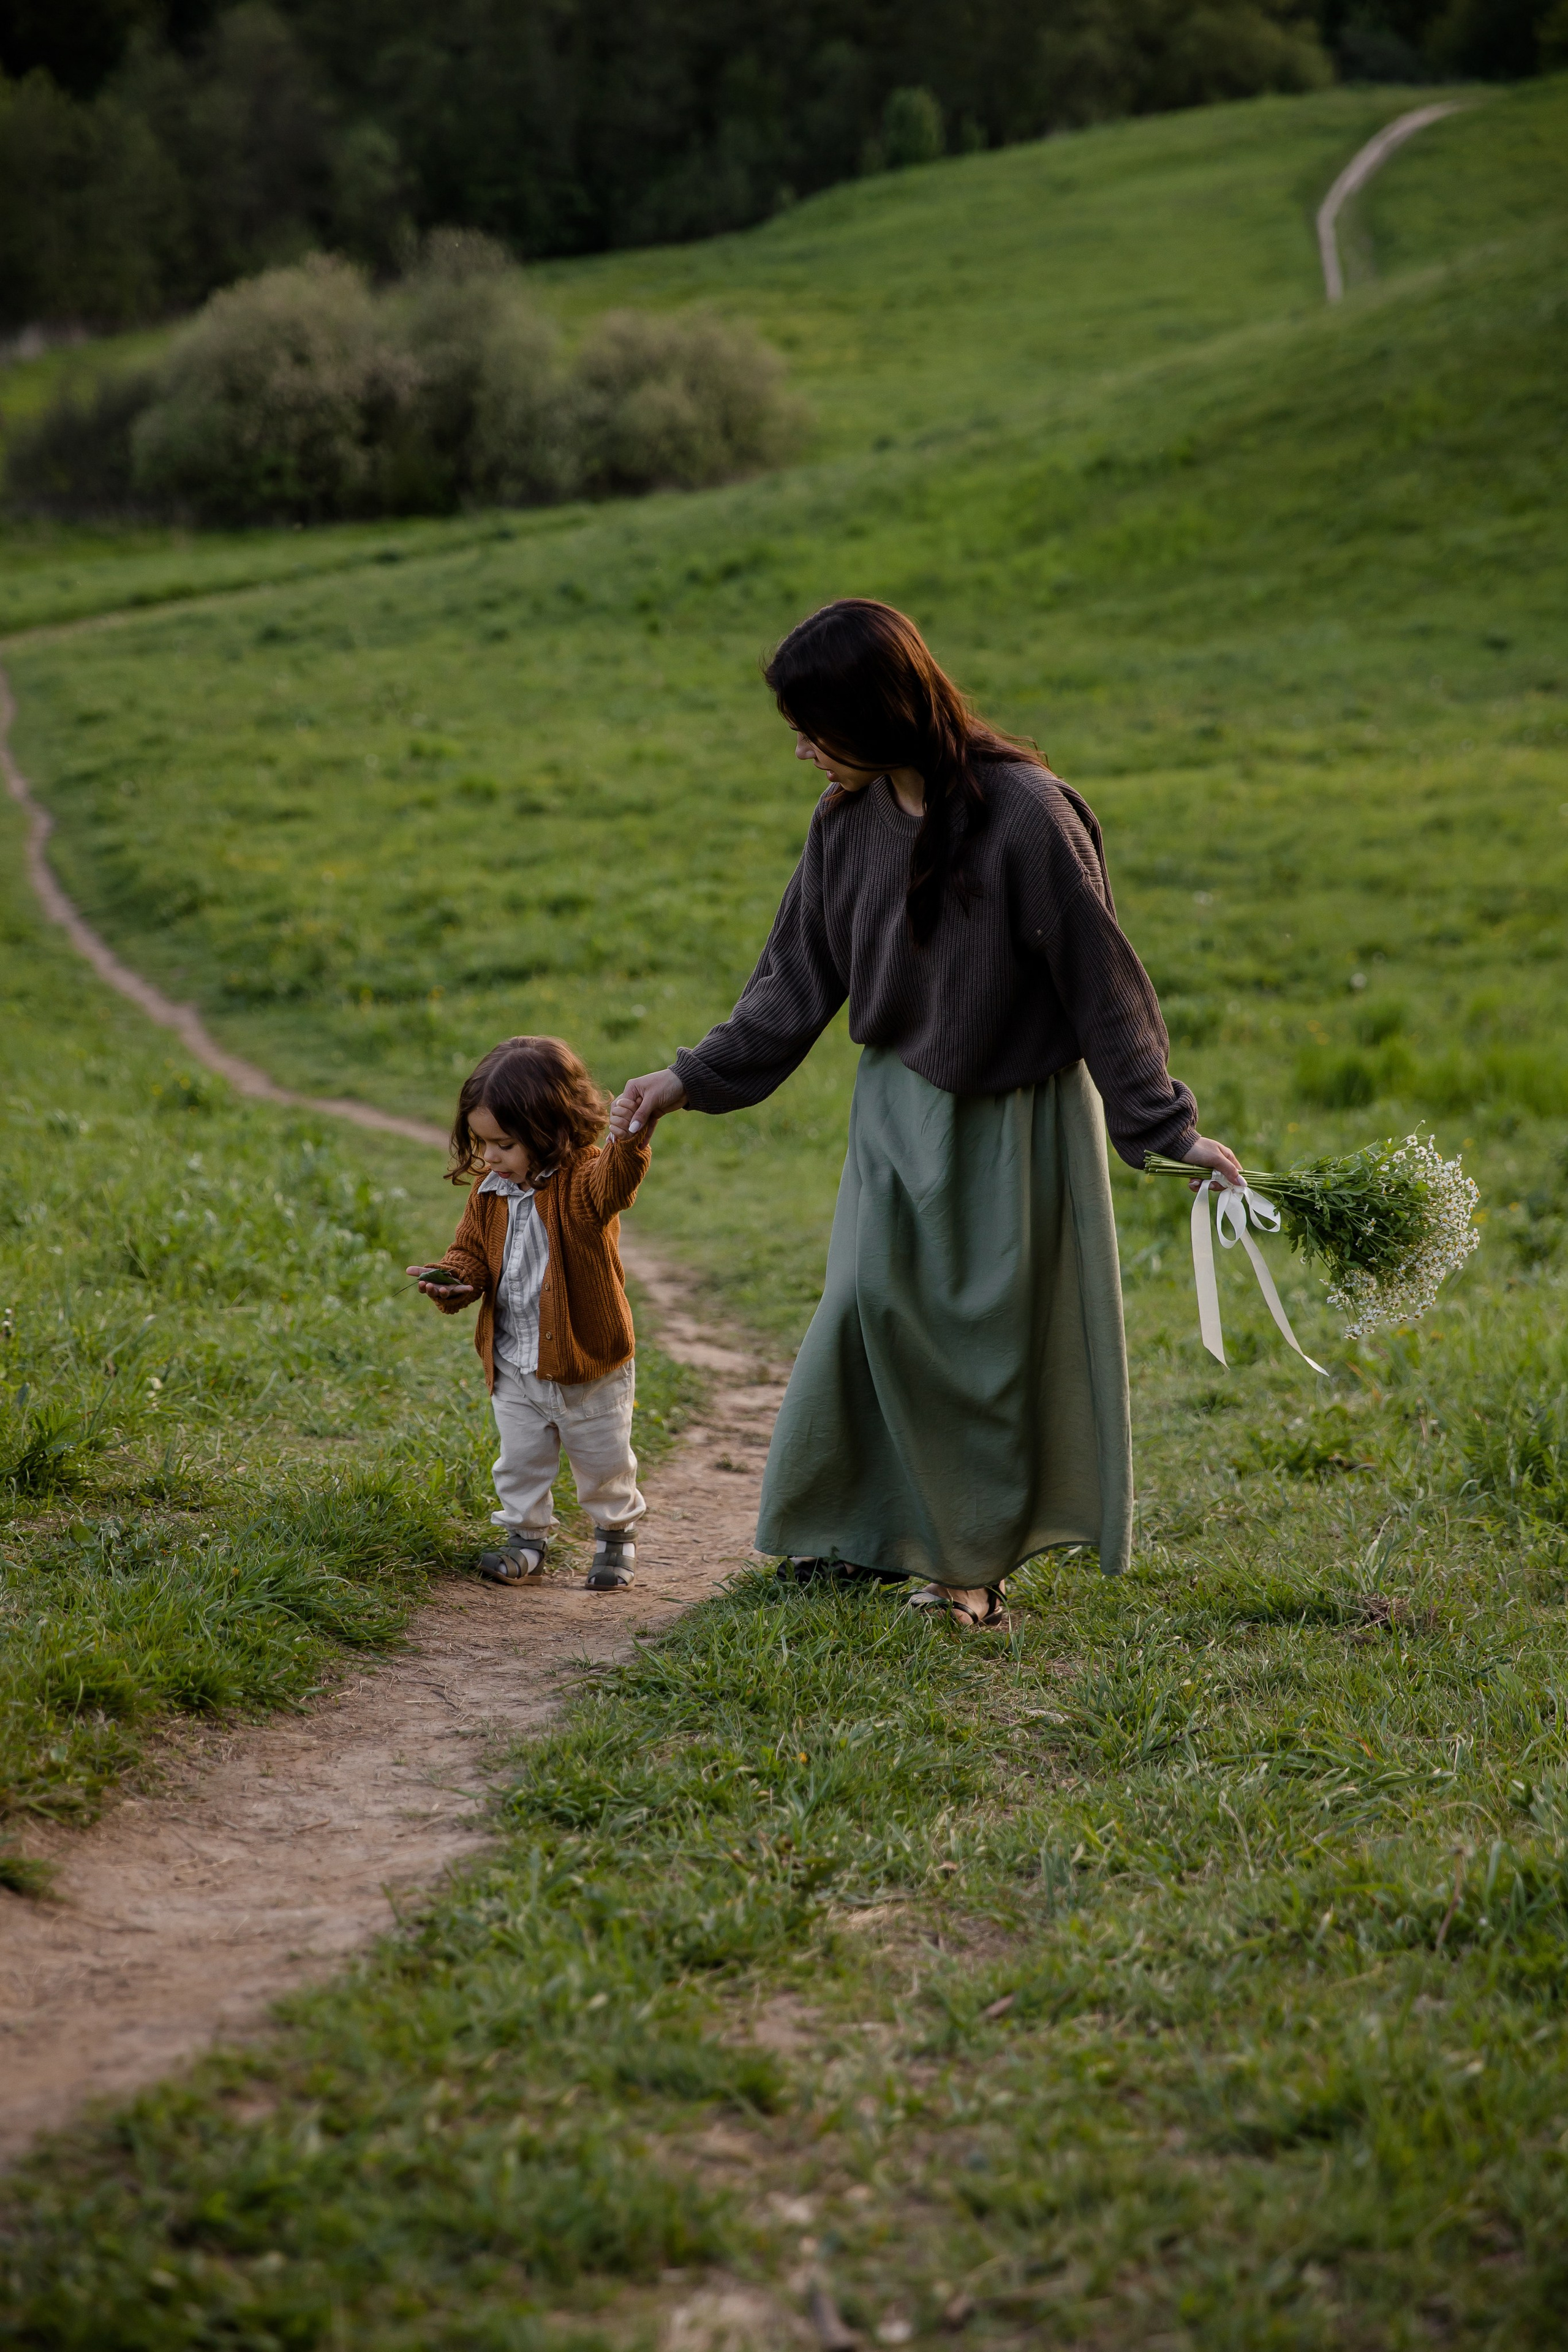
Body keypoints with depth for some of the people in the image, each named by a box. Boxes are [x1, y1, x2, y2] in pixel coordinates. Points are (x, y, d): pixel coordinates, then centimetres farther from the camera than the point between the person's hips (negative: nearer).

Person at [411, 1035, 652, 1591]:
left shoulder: (581, 1182, -20)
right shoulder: (490, 1194, -1)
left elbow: (616, 1180, -43)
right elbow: (473, 1251, 8)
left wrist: (631, 1138, -65)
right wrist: (453, 1280, -16)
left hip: (588, 1366, -4)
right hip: (514, 1367, 4)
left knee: (603, 1463, 14)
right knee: (520, 1462, 14)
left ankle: (615, 1535, 35)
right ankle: (526, 1539, 32)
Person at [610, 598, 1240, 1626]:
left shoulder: (1023, 814, -22)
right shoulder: (849, 822, -3)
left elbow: (1099, 976, -17)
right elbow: (798, 981, 6)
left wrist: (1166, 1126, -15)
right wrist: (691, 1079, 3)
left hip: (1011, 1116, -5)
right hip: (901, 1106, 5)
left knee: (990, 1325, 5)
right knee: (874, 1299, 2)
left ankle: (977, 1555, 20)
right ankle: (865, 1525, 19)